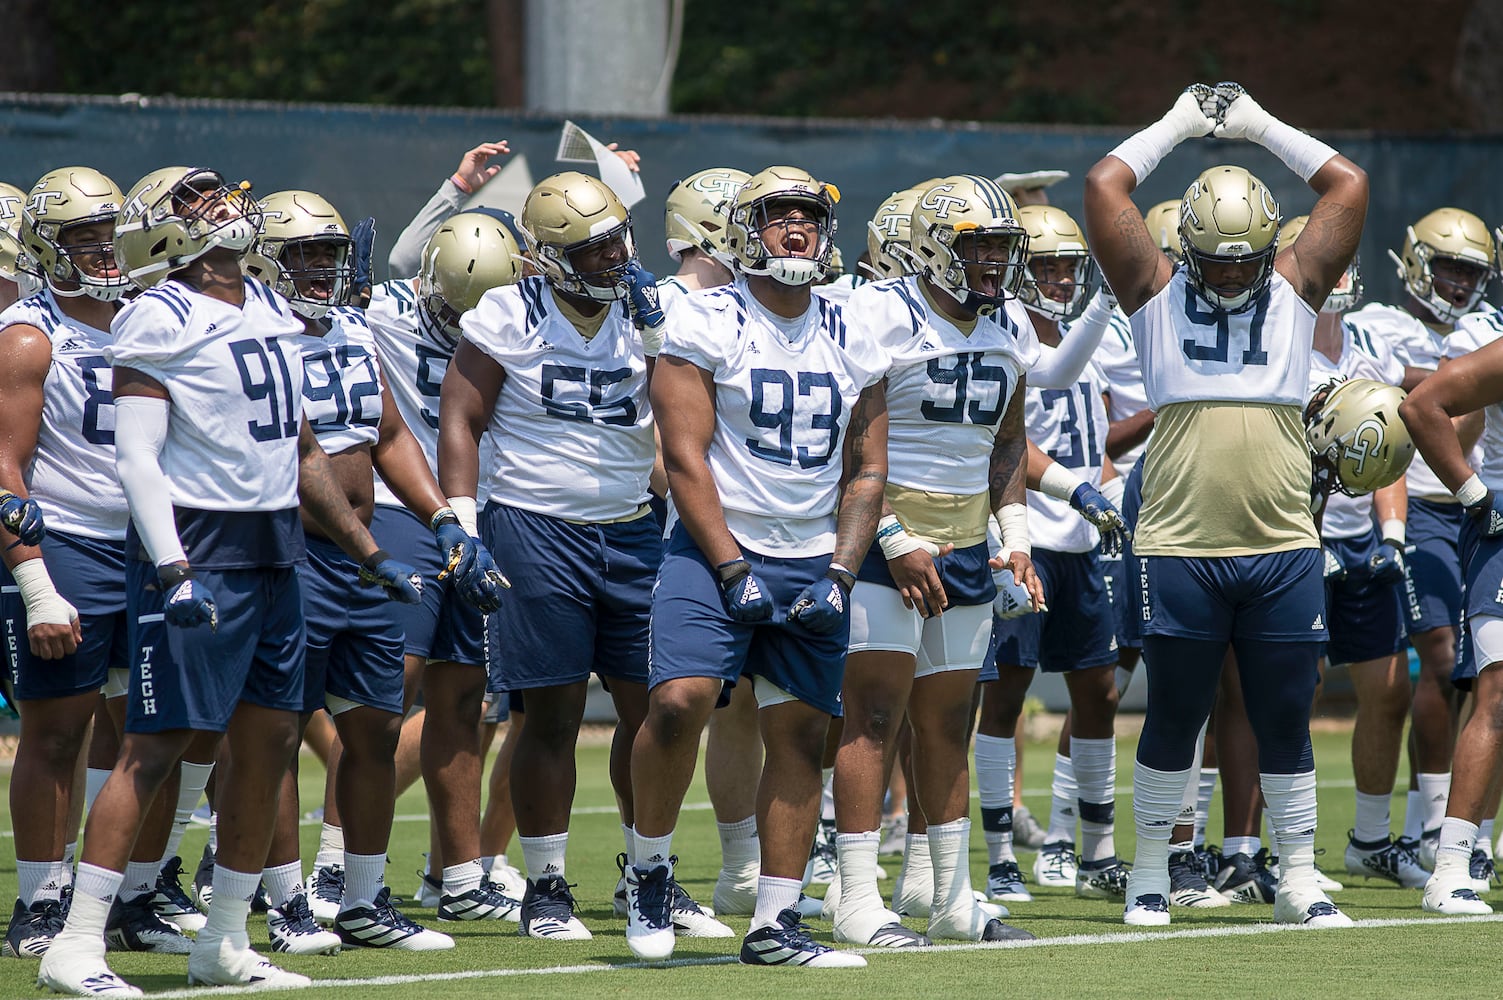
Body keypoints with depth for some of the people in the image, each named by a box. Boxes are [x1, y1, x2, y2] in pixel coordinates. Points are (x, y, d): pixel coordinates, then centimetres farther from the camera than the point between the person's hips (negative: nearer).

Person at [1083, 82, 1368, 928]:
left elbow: (1349, 186, 9)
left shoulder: (1294, 291, 10)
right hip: (1182, 548, -1)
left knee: (1285, 720, 6)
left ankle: (1299, 878, 14)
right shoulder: (1157, 294, 5)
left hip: (1284, 549, 2)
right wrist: (1178, 127, 12)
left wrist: (1263, 127, 13)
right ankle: (1152, 873, 17)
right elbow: (1106, 186, 1)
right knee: (1173, 719, 7)